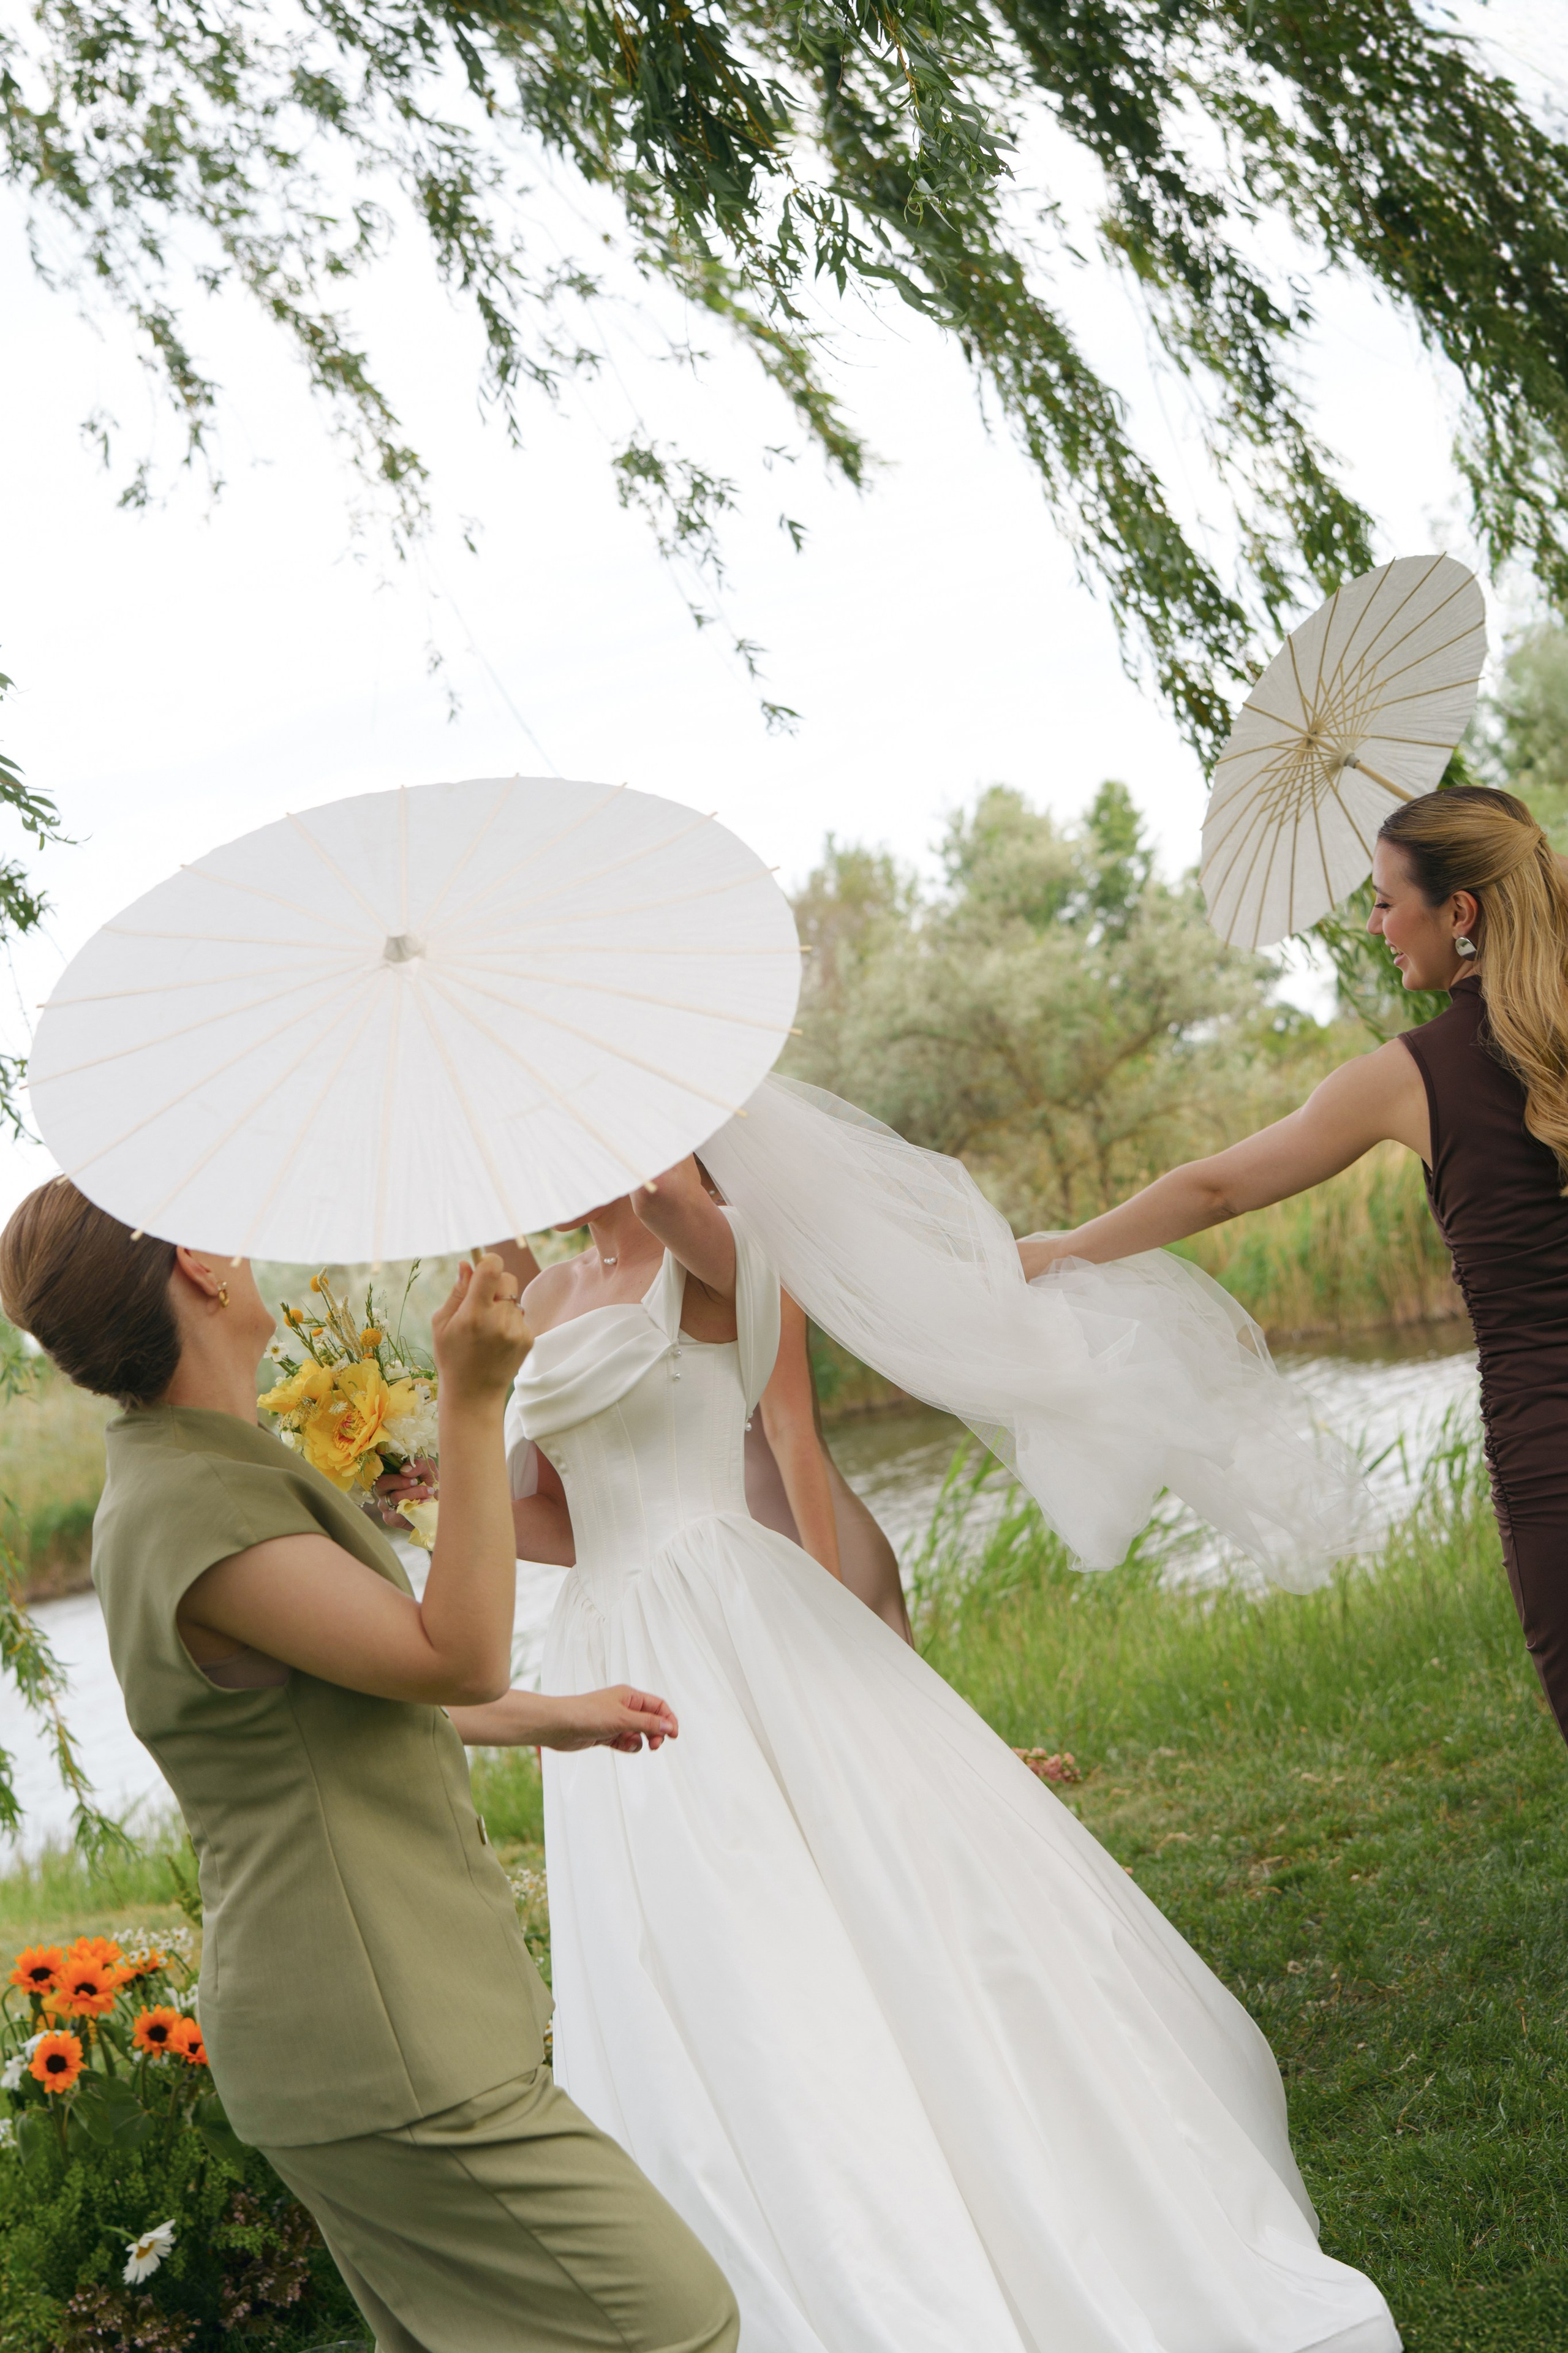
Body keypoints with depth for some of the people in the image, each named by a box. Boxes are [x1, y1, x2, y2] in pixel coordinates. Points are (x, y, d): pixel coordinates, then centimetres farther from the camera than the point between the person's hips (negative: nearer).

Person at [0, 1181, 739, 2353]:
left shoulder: (191, 1473, 13)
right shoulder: (193, 1507, -22)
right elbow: (457, 1656, -21)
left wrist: (552, 1718, 29)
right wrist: (474, 1406, -26)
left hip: (357, 2023, 11)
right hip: (379, 2039, -11)